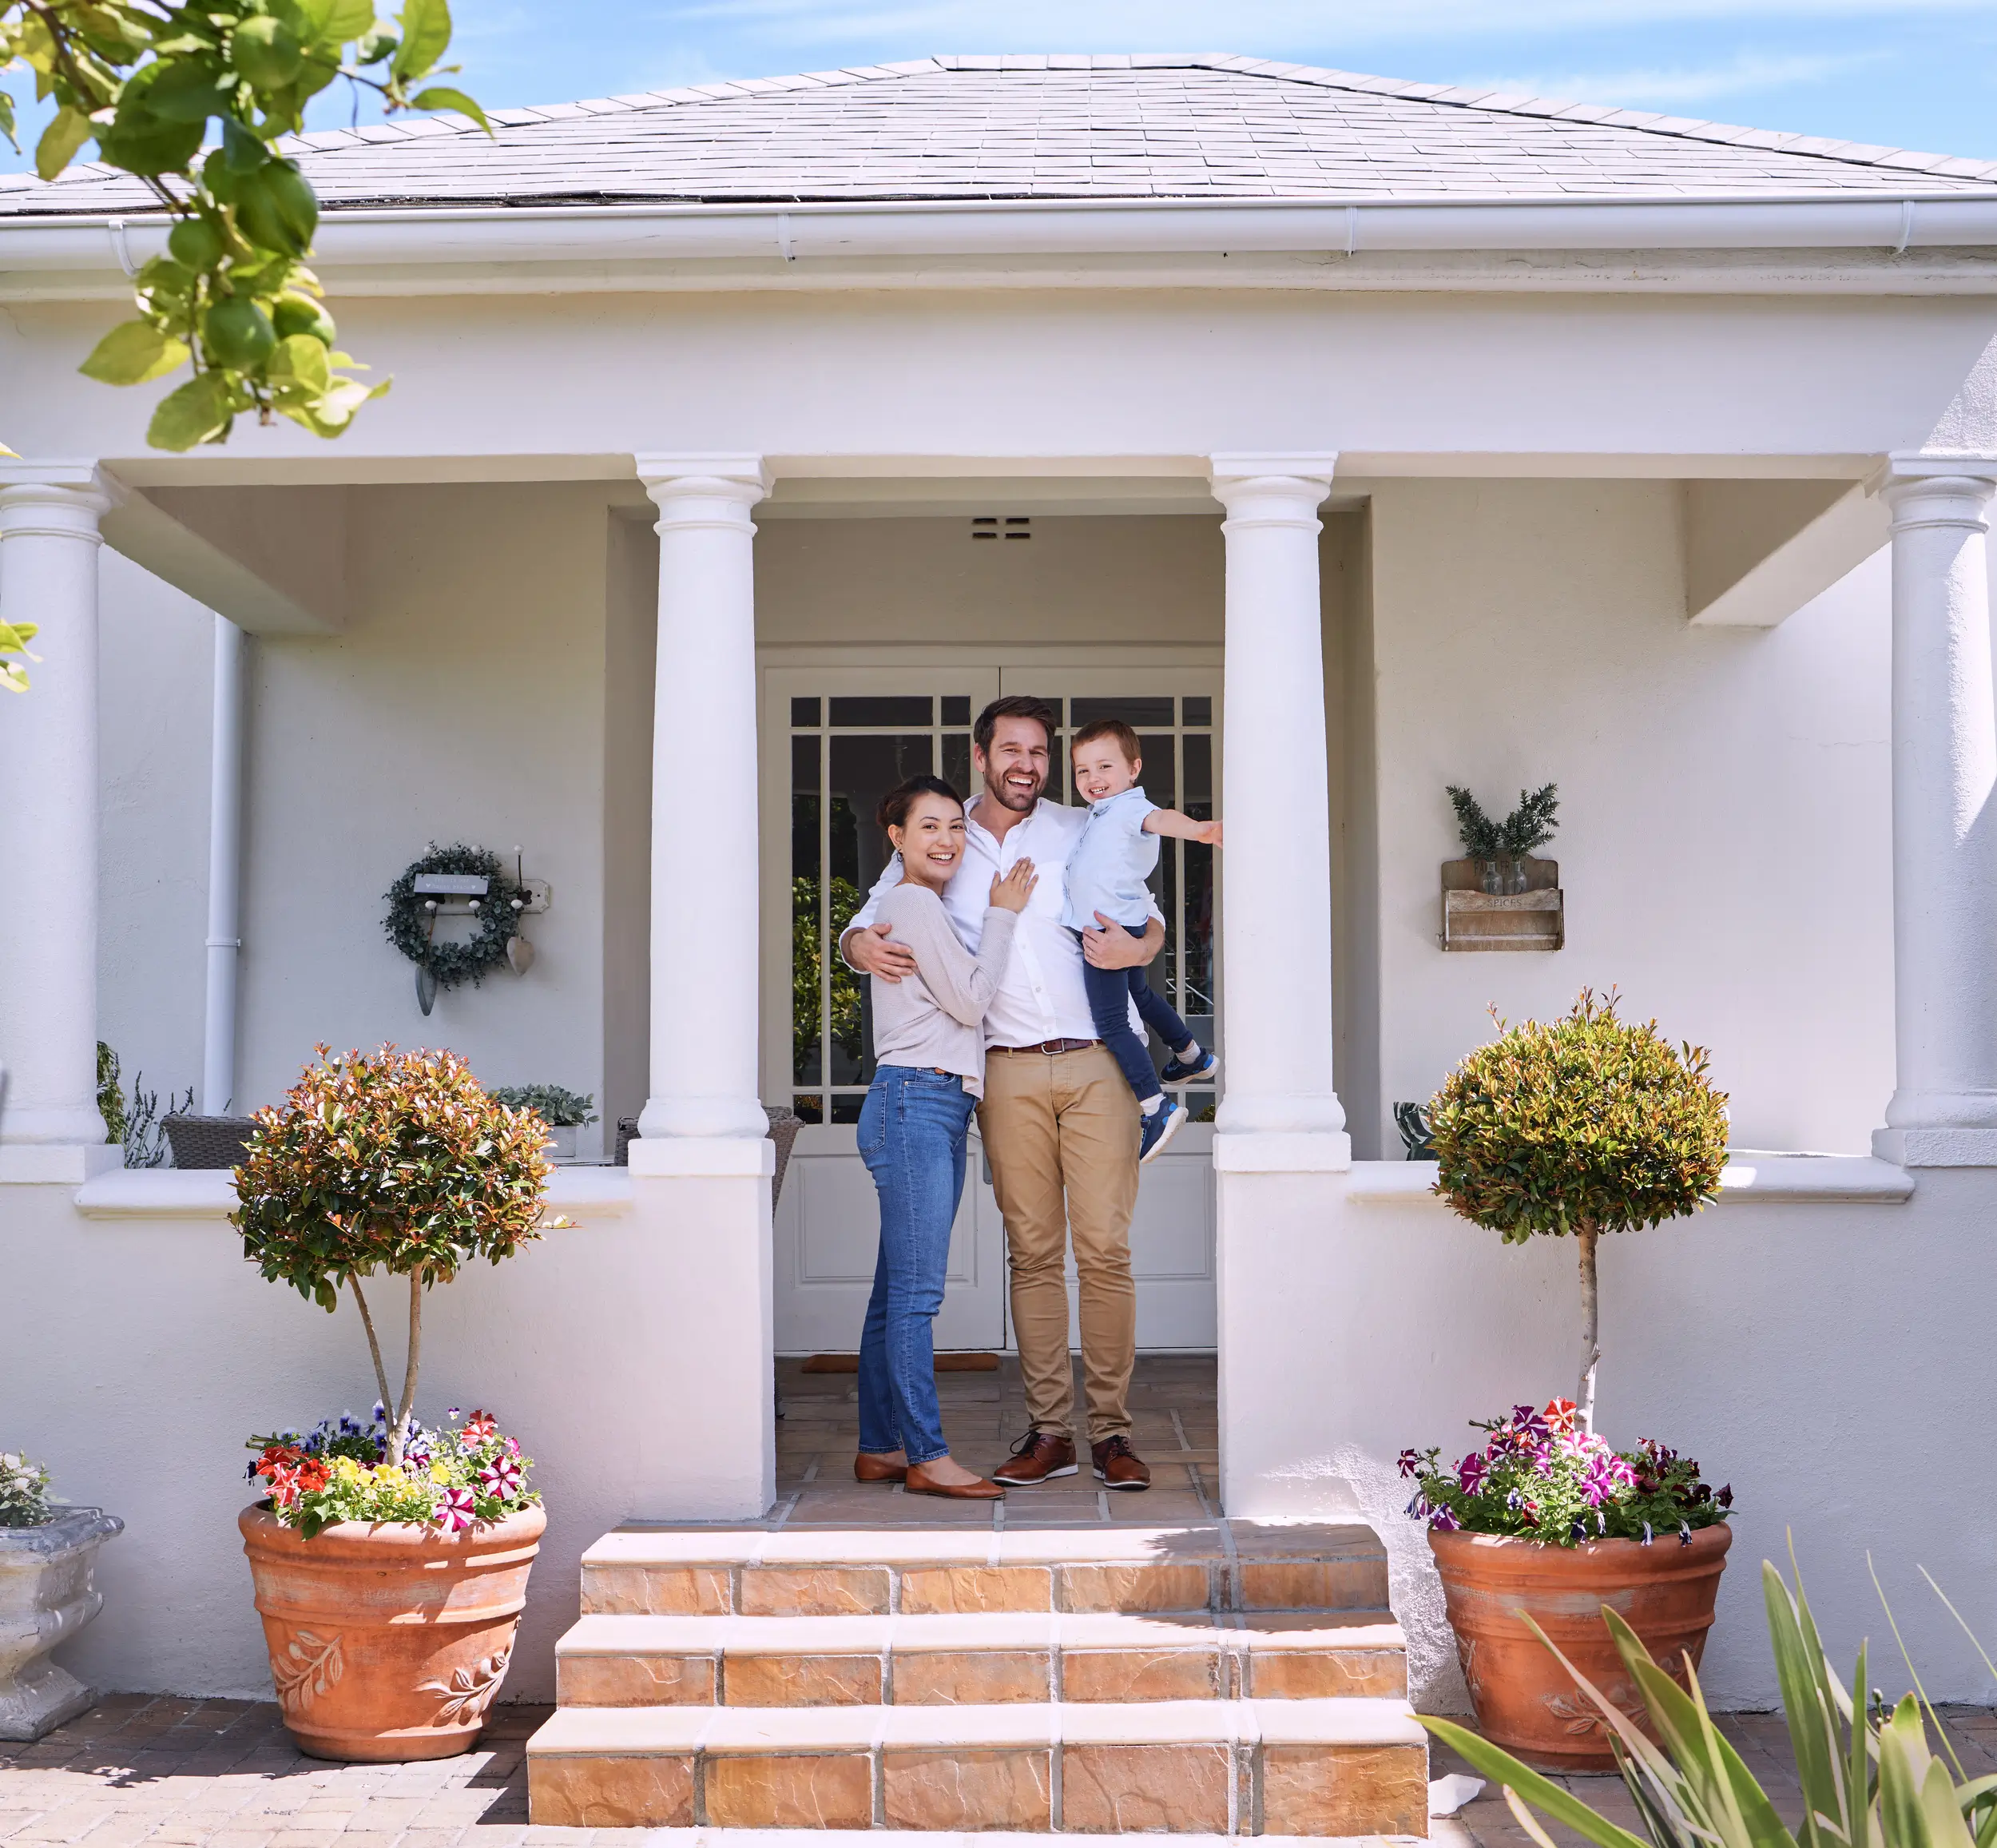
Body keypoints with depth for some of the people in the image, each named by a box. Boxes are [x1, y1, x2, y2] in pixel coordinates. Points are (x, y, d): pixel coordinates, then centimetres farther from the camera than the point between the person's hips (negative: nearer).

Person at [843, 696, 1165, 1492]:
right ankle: (1049, 1432, 9)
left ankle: (1112, 1431, 3)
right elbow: (865, 925, 17)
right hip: (1010, 1075, 1)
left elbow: (1152, 918, 15)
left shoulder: (1083, 833, 9)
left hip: (1096, 1065, -1)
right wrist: (861, 945, -7)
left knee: (1104, 1248, -4)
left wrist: (1137, 946, -8)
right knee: (1032, 1252, 3)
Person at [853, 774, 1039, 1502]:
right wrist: (1002, 916, 0)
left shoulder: (926, 907, 24)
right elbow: (970, 998, -9)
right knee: (916, 1291, -10)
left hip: (936, 1110, 10)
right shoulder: (912, 904, -7)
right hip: (915, 1103, -10)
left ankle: (880, 1448, 14)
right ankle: (926, 1455, -9)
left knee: (897, 1291, 10)